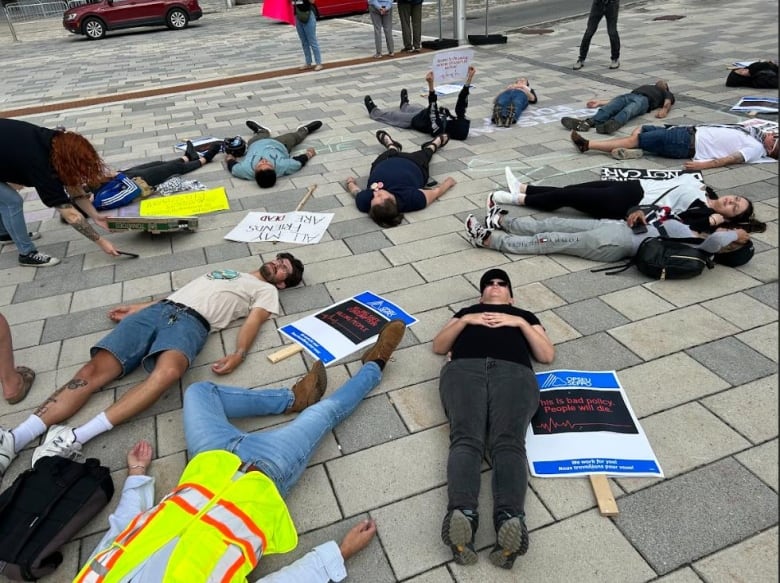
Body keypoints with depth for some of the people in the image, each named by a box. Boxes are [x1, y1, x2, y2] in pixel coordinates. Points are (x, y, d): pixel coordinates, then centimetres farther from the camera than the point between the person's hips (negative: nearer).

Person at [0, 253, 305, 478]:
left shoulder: (267, 291, 20)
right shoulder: (225, 270, 35)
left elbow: (252, 322, 1)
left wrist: (239, 353, -19)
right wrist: (138, 307, 24)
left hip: (192, 322, -5)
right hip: (158, 309, 5)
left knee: (168, 370, -39)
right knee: (96, 369, -14)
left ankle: (77, 437, -42)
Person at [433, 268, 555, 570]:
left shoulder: (524, 315, 38)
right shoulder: (467, 311, 40)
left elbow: (548, 355, 23)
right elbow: (438, 346, 26)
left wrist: (520, 323, 11)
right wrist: (466, 320, 13)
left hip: (514, 373, 0)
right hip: (464, 370, 0)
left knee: (508, 442, -31)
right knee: (466, 438, -31)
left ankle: (510, 519, -54)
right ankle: (461, 513, -53)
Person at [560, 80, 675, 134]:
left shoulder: (666, 93, 36)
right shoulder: (644, 86, 46)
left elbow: (668, 101, 11)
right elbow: (617, 100, 33)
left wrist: (664, 109, -14)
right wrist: (600, 102, 22)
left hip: (643, 99, -3)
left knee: (629, 110, -39)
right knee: (611, 106, -30)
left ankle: (613, 124, -69)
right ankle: (589, 122, -57)